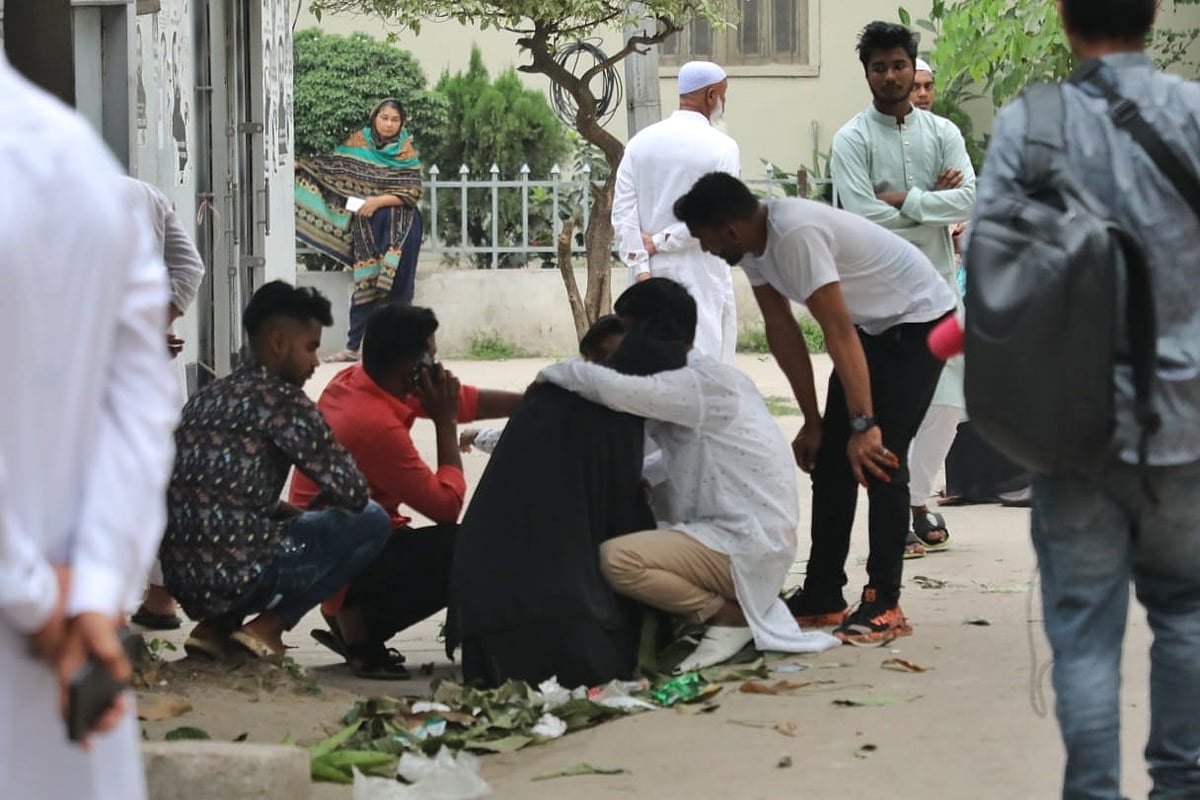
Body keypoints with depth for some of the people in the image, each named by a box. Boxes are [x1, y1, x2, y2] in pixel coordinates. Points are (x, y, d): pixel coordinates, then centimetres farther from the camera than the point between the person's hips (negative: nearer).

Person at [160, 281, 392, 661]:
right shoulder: (281, 399, -6)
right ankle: (267, 626, 1)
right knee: (372, 522, 6)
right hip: (238, 574, -8)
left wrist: (297, 514, 20)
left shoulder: (207, 397, 18)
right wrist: (317, 513, 15)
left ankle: (214, 625, 14)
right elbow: (352, 491, -7)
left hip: (181, 579, 8)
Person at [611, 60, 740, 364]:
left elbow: (623, 211, 0)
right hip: (700, 277, -4)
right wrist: (661, 242, -7)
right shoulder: (720, 147, -7)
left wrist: (641, 268, -3)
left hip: (650, 278, 5)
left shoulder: (640, 142, 6)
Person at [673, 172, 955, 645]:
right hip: (873, 324, 9)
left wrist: (865, 425, -34)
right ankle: (822, 596, 13)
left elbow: (839, 334, -34)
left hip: (919, 319, -9)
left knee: (878, 459, -16)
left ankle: (884, 606, -12)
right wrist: (812, 421, 4)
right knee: (830, 457, 7)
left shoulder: (795, 235, -34)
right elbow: (781, 331, 1)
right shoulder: (753, 244, -6)